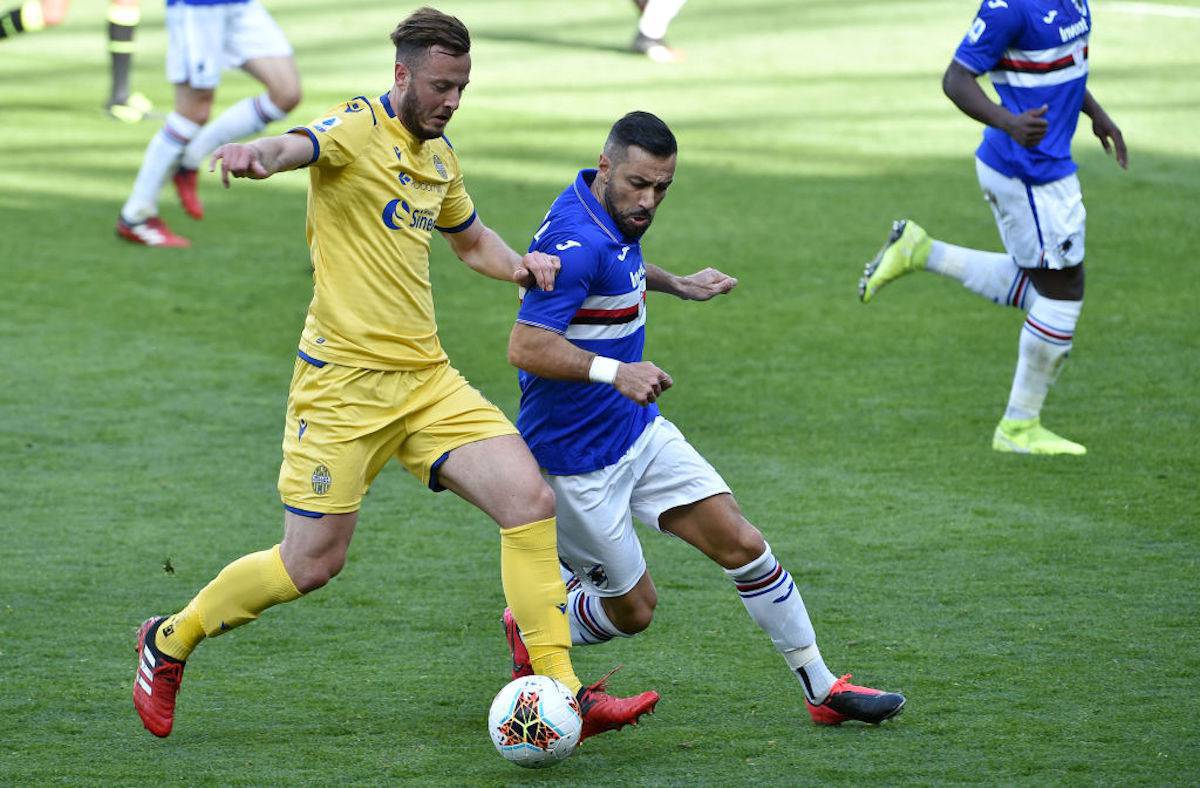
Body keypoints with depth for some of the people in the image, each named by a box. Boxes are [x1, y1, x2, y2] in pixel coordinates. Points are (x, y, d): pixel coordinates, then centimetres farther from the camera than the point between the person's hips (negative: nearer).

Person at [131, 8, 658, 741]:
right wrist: (259, 153, -60)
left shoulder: (439, 157, 12)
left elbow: (472, 239, 31)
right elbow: (301, 146, -36)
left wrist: (520, 264, 8)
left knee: (531, 499, -10)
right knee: (312, 564, -2)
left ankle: (560, 693, -6)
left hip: (427, 378, 7)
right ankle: (170, 640, 23)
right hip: (343, 383, -7)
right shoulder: (359, 129, -11)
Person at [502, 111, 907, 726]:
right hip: (579, 458, -9)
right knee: (632, 609, 2)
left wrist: (676, 284, 25)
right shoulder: (578, 241, -27)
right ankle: (531, 634, 31)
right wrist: (614, 371, -43)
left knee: (741, 544, 0)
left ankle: (821, 687, 8)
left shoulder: (613, 214, 4)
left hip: (639, 429, 9)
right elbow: (525, 347, -33)